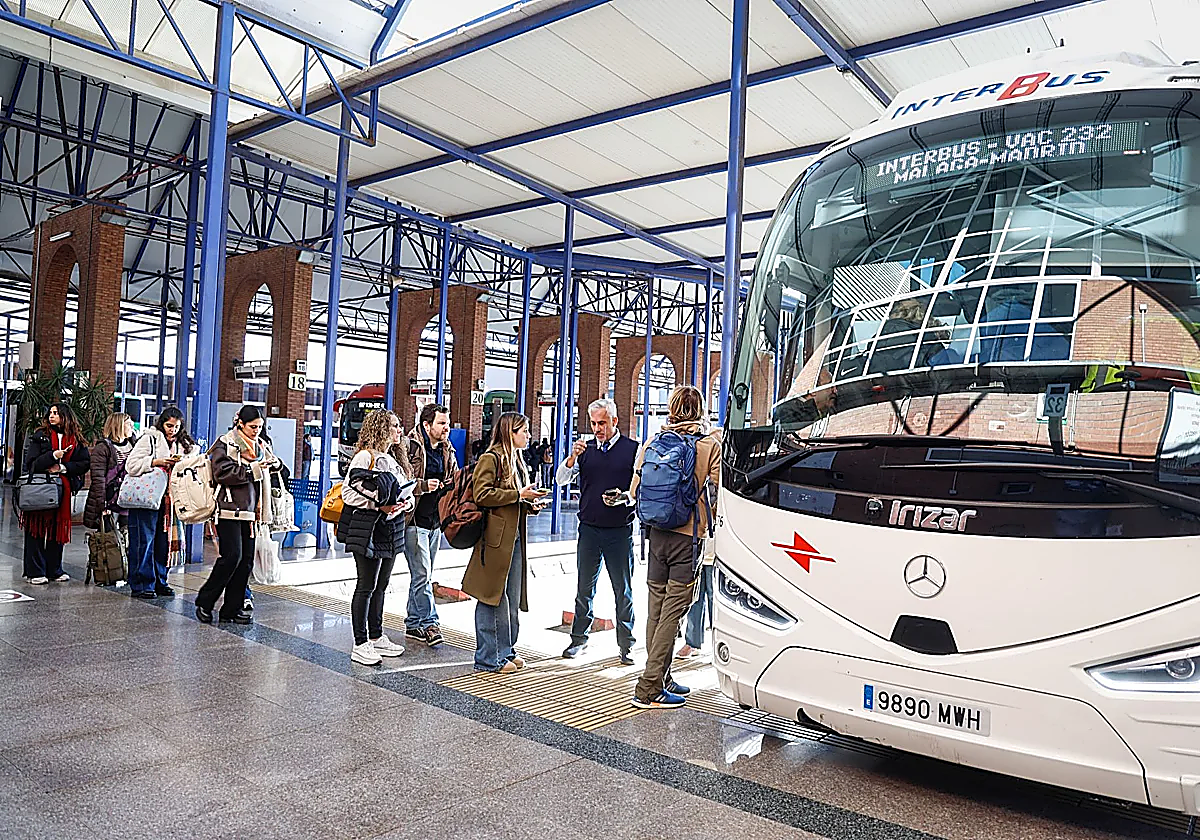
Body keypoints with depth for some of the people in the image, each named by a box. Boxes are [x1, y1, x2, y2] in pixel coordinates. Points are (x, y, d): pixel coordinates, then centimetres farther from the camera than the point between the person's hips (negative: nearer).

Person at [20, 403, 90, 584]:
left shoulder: (76, 440, 8)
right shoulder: (40, 436, 2)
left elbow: (85, 463, 3)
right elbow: (30, 463, -4)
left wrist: (63, 468, -8)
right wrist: (53, 456, -16)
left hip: (62, 491, 2)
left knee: (58, 530, 7)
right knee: (37, 529, 0)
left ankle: (54, 570, 16)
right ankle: (35, 572, 6)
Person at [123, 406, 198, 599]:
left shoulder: (182, 445, 16)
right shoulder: (149, 439, -1)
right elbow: (132, 465, -8)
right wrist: (156, 462, -17)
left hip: (169, 499, 5)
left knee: (165, 540, 8)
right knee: (144, 541, -3)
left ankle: (159, 582, 17)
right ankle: (140, 585, 4)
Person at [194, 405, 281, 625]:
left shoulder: (260, 445, 16)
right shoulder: (225, 444, -3)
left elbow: (275, 464, 27)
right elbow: (222, 473, -15)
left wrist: (268, 464, 4)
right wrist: (252, 469, -14)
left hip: (250, 509, 7)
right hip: (230, 509, -7)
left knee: (247, 559, 4)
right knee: (232, 556, -12)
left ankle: (232, 608, 12)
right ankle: (204, 602, 5)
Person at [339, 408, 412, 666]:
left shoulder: (392, 460, 16)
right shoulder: (365, 457, -11)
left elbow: (403, 490, 23)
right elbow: (348, 492, -16)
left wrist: (406, 502, 1)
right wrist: (380, 506, -19)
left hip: (391, 530, 9)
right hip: (368, 530, -9)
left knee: (381, 586, 15)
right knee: (366, 587, -3)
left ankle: (376, 637, 26)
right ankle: (360, 645, 4)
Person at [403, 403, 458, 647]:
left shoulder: (447, 450, 11)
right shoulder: (410, 448, -12)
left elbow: (456, 479, 22)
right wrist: (423, 485, -22)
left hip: (436, 521, 8)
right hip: (415, 519, -8)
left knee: (424, 576, 14)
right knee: (422, 574, -6)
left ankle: (413, 623, 24)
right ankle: (429, 623, 4)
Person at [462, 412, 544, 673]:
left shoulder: (516, 460, 20)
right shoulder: (491, 459, -8)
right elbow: (482, 495, -18)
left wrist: (531, 504, 8)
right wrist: (518, 495, -16)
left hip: (514, 538, 9)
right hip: (496, 539, -9)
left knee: (512, 599, 12)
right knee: (493, 599, -2)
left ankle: (506, 651, 24)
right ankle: (488, 658, 7)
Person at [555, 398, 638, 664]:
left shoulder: (632, 449, -1)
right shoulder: (586, 449, 7)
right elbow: (561, 480, 2)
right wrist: (572, 457, -14)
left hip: (620, 530, -3)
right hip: (589, 529, 3)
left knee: (623, 589, 5)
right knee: (584, 587, 11)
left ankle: (626, 644, 16)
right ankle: (579, 639, 24)